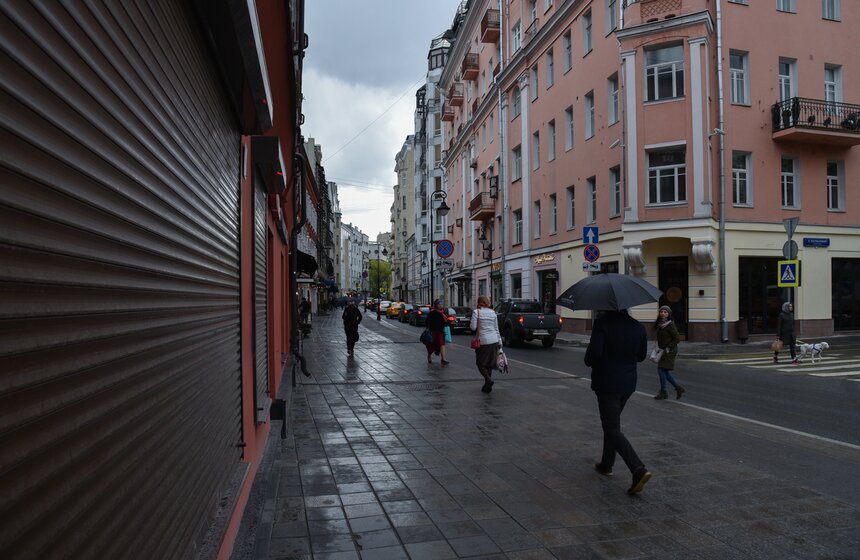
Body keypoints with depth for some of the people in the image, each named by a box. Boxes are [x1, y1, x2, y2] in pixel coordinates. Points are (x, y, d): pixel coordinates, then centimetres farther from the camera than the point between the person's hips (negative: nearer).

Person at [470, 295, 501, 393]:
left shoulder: (476, 312, -7)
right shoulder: (493, 313, 8)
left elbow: (473, 327, -11)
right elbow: (496, 329, 11)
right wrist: (500, 342, 16)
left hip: (482, 341, -5)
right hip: (494, 340, 5)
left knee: (481, 363, 6)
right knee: (490, 363, 14)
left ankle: (488, 378, -17)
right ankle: (488, 385, 16)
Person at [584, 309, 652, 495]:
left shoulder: (602, 323, -17)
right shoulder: (638, 327, 1)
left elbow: (594, 352, -25)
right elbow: (641, 356, 11)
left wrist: (589, 361, -3)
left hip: (606, 383, -7)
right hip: (628, 383, 7)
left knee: (613, 429, -4)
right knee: (611, 424, 23)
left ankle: (639, 469, -17)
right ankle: (606, 465, 34)